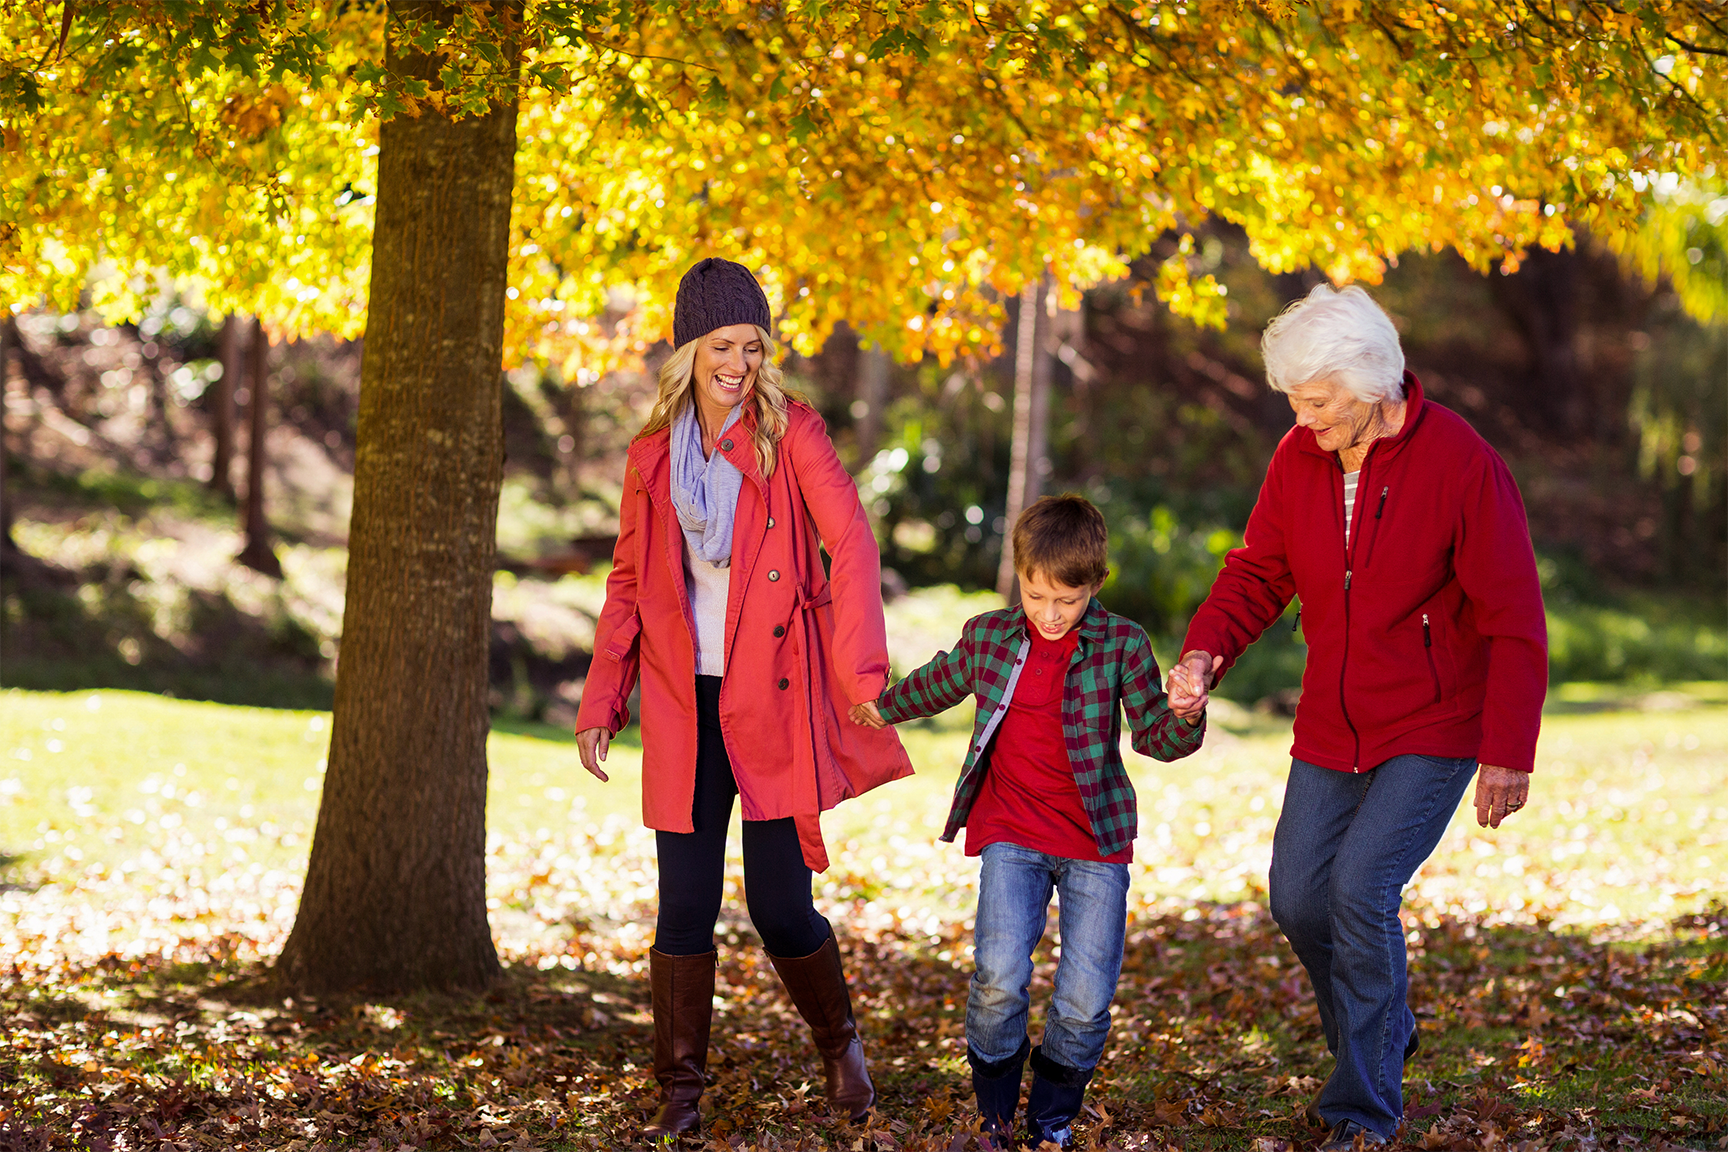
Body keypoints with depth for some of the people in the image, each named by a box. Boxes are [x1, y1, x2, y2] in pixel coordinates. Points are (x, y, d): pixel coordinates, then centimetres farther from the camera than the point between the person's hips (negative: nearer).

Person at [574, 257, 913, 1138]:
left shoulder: (791, 434, -2)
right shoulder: (651, 455, 9)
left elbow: (852, 543, -13)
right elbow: (627, 586, 16)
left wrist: (864, 672, -25)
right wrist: (601, 703, 9)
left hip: (774, 702, -3)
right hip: (683, 707, 3)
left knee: (780, 907, -2)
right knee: (684, 906, 1)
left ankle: (839, 1042, 26)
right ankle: (680, 1090, 13)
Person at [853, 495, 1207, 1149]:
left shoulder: (1123, 646, -4)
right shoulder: (987, 638, 2)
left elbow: (1154, 737, -1)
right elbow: (937, 684, 23)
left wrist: (1184, 719, -24)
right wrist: (882, 708, 39)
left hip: (1096, 841, 0)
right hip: (1012, 834, 1)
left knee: (1086, 999, -5)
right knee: (1000, 976, -18)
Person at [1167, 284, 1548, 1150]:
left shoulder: (1461, 462, -18)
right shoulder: (1298, 460, -3)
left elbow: (1515, 622, -15)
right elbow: (1256, 574, 4)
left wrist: (1509, 754, -17)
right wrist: (1204, 653, -17)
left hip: (1433, 731, -6)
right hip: (1333, 727, 6)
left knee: (1361, 886, -18)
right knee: (1298, 899, 5)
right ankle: (1382, 1036, 34)